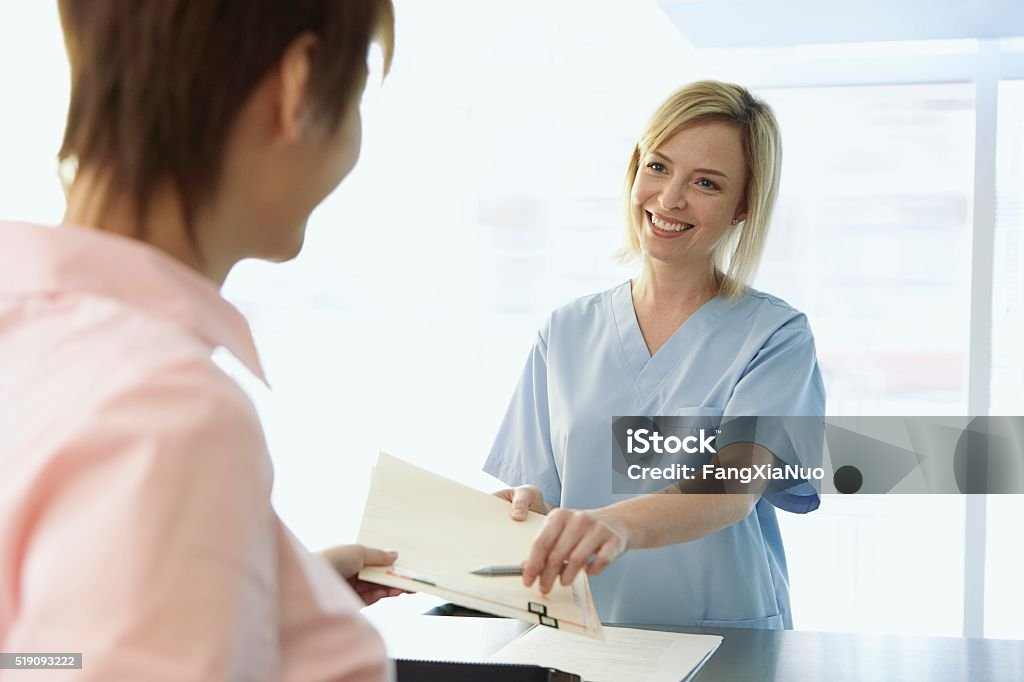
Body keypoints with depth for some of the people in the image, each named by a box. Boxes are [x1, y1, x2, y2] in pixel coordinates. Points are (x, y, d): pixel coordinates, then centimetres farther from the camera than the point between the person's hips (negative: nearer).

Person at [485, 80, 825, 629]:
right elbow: (541, 495, 8)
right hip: (582, 642, 3)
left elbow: (734, 491, -16)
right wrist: (526, 505, -15)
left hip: (728, 645, -3)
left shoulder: (775, 335, 0)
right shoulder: (566, 333, 11)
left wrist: (619, 524, -34)